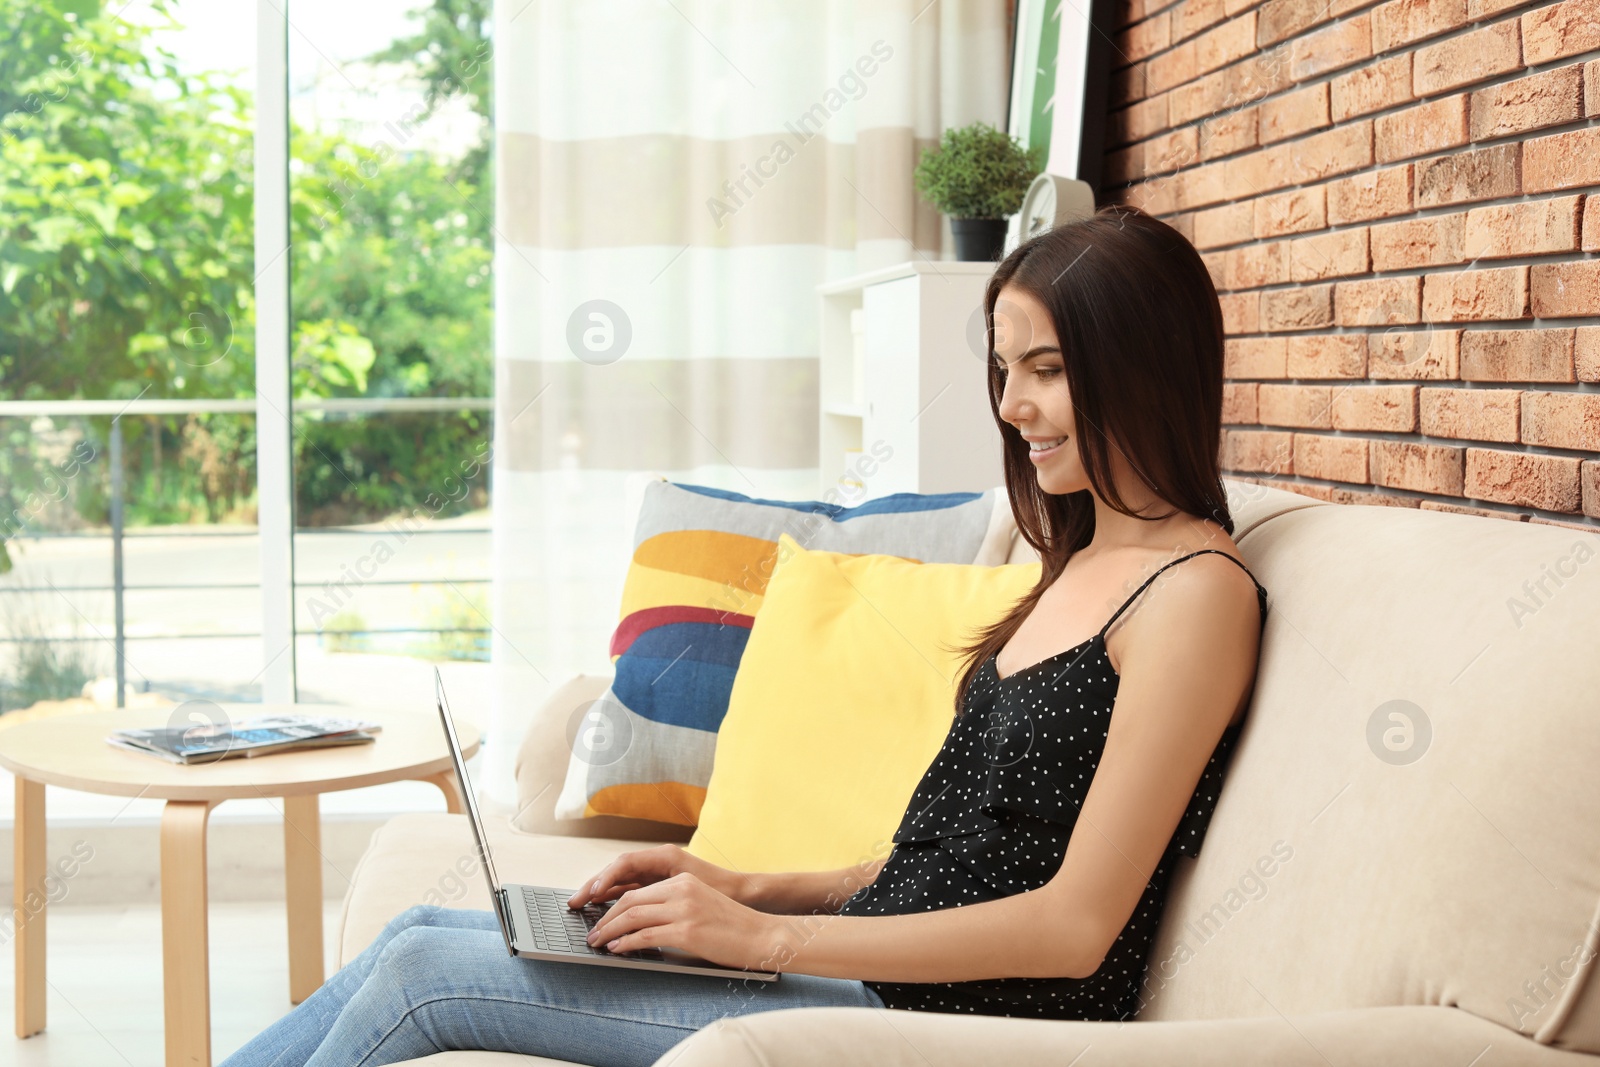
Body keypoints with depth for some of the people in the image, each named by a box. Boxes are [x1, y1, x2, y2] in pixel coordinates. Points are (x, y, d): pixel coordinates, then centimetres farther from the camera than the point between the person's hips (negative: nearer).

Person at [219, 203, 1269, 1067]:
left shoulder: (1199, 592, -13)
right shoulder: (1082, 566, 15)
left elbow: (1076, 925, -18)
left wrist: (766, 937, -18)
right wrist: (751, 888, 6)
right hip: (873, 960, 9)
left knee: (422, 973, -9)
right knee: (425, 930, 4)